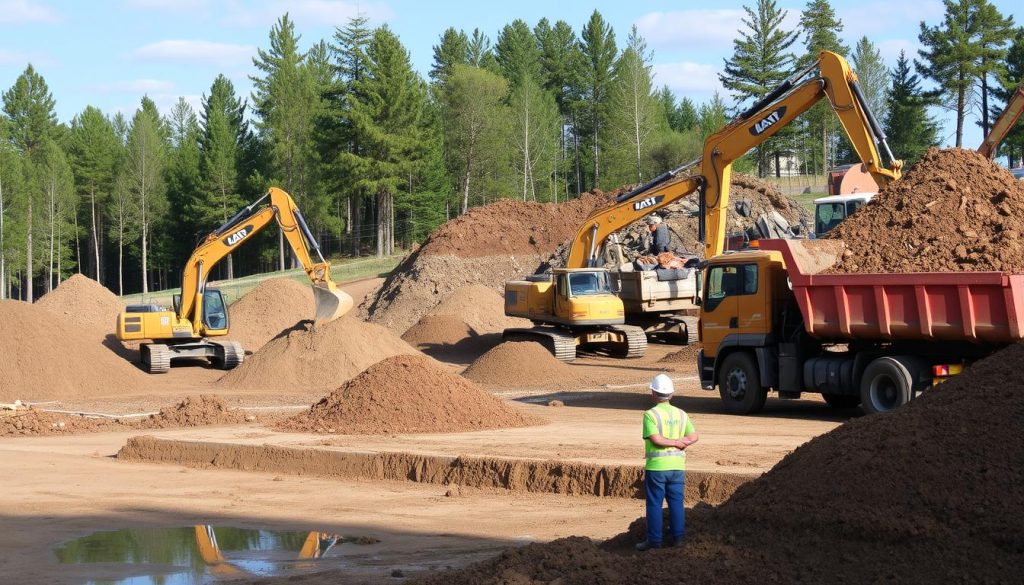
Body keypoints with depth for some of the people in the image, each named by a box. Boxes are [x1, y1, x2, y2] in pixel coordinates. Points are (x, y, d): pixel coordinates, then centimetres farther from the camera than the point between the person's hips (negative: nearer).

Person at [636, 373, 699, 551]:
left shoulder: (650, 415, -10)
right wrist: (680, 443, -5)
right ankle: (678, 538, 11)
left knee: (654, 504, 3)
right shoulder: (681, 414, 6)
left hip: (656, 466, -4)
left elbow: (655, 439, -18)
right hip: (677, 465, 4)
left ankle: (654, 540, 5)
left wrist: (675, 442, -6)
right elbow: (693, 437, 2)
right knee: (676, 502, 10)